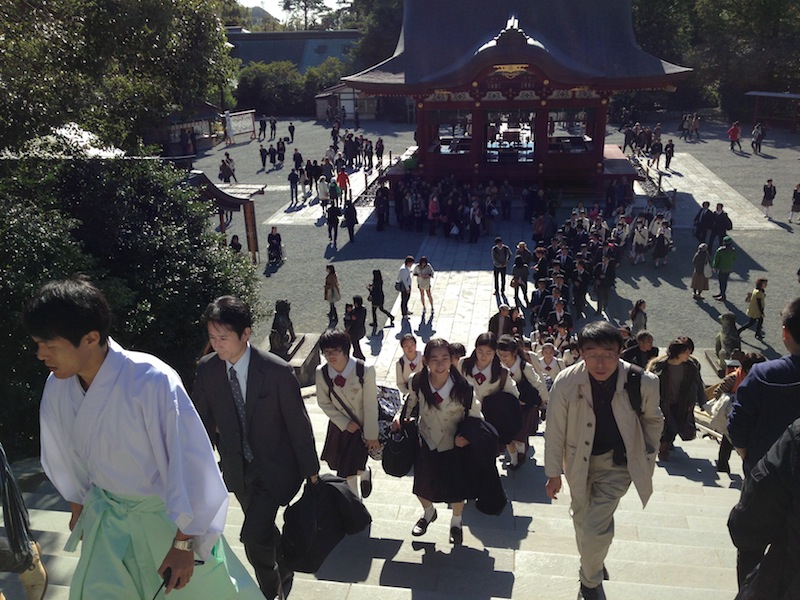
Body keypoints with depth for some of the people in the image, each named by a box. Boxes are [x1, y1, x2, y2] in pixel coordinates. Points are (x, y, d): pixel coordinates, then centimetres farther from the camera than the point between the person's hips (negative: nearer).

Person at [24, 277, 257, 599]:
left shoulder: (151, 381, -32)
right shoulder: (57, 387, -13)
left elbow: (189, 462, -24)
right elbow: (64, 457, 7)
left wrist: (183, 543, -16)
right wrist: (78, 508, 21)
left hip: (168, 514, -4)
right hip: (106, 515, 4)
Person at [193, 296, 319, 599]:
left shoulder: (277, 371, -21)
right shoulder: (207, 369, -10)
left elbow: (298, 424, -13)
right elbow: (203, 421, 1)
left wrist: (311, 471, -6)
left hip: (274, 467, -4)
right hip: (237, 469, 5)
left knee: (254, 535, -14)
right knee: (263, 531, 22)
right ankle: (282, 574, 51)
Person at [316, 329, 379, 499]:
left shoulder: (365, 371, -27)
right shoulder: (321, 373, -17)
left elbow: (370, 406, -18)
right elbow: (324, 403, -3)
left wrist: (371, 435, -10)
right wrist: (344, 423, -11)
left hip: (361, 427, -4)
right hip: (339, 426, 4)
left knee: (347, 473, -2)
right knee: (339, 465, 16)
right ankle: (364, 472, 48)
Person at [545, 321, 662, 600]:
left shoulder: (643, 383, -22)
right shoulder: (566, 383, -24)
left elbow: (652, 420, 0)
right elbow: (555, 430, -10)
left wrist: (648, 459, 8)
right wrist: (553, 473, -2)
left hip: (618, 463, -1)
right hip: (580, 460, 2)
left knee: (596, 528, -10)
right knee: (582, 519, 21)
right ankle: (592, 563, 55)